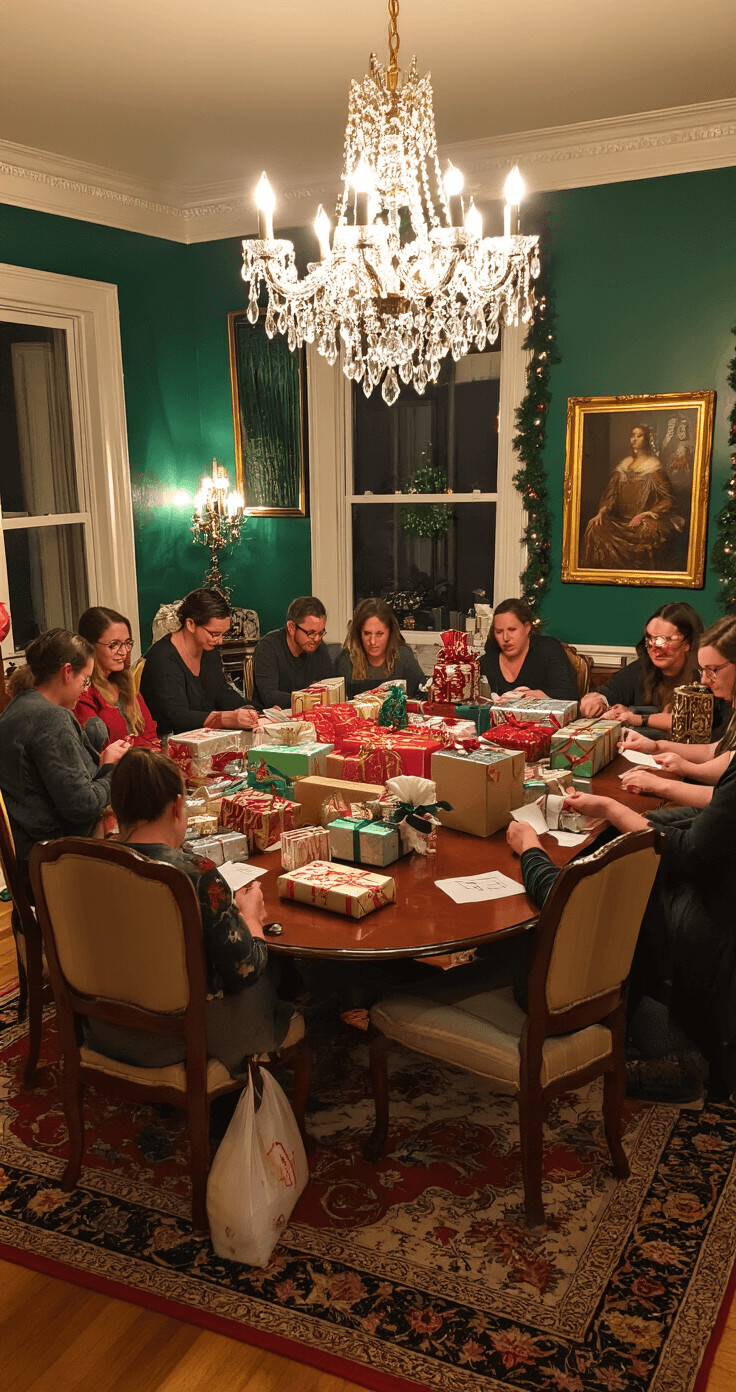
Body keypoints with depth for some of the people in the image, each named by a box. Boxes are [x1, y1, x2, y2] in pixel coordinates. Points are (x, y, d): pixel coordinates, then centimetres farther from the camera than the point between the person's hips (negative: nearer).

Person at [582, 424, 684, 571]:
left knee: (646, 530, -39)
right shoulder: (623, 465, 18)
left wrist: (644, 515, -16)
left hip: (646, 520, -5)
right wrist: (601, 512, -6)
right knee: (595, 527, -23)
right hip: (621, 519, 5)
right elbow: (610, 491, 13)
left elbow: (668, 501, -4)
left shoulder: (655, 467, 2)